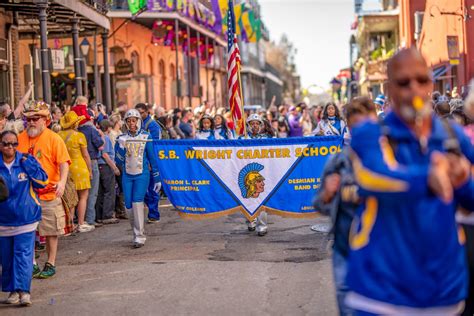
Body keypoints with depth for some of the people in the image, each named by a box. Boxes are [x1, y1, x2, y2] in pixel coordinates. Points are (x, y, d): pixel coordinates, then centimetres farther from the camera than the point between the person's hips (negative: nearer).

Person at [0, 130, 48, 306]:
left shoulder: (27, 161, -2)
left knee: (23, 254, -9)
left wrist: (27, 164, -13)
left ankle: (23, 290, -10)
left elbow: (42, 181, -8)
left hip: (25, 217, -2)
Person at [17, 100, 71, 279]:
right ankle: (31, 264, 20)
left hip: (48, 193, -3)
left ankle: (50, 264, 16)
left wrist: (62, 181, -26)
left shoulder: (53, 139, -5)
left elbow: (64, 163, -11)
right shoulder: (20, 138, 6)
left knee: (51, 231, 5)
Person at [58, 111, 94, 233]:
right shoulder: (79, 136, -12)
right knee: (83, 196, 3)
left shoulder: (59, 135, 0)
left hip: (65, 168, 5)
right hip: (79, 168, -5)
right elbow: (86, 155, -6)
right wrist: (90, 170, 6)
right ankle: (81, 224, 3)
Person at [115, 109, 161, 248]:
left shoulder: (146, 137, 0)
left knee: (137, 201, -17)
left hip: (142, 174, -3)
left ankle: (140, 236, -14)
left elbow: (152, 158, 3)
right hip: (127, 175, 3)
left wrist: (157, 178, 4)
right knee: (128, 205, 1)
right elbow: (118, 161, 2)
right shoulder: (122, 138, 6)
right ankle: (137, 232, 19)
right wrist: (120, 146, -14)